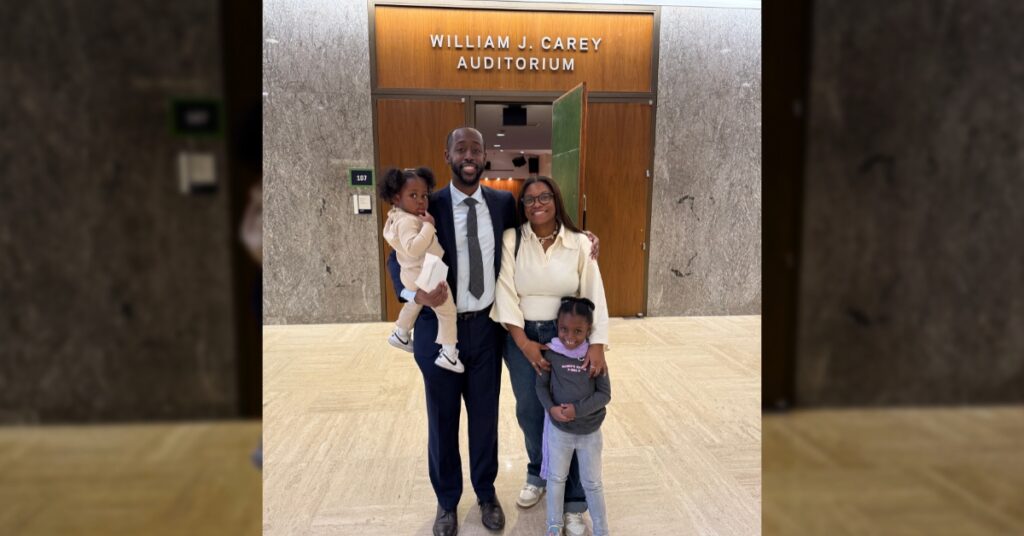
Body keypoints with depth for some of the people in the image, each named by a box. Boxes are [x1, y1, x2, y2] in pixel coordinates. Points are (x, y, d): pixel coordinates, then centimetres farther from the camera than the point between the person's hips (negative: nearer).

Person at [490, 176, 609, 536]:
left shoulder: (579, 243, -3)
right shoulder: (511, 240, -3)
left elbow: (594, 296, -6)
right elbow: (505, 293, -8)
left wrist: (597, 344, -16)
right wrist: (523, 342, -15)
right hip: (522, 337, 1)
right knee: (529, 413, 10)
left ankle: (574, 504, 16)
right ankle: (538, 475, 39)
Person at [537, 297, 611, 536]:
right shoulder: (551, 353, -12)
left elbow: (604, 394, -10)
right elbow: (541, 385, -2)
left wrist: (578, 409, -22)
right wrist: (550, 408, -18)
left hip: (590, 432, -1)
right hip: (558, 429, 1)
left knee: (592, 484, 16)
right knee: (556, 478, 19)